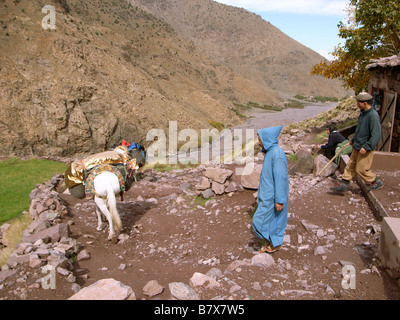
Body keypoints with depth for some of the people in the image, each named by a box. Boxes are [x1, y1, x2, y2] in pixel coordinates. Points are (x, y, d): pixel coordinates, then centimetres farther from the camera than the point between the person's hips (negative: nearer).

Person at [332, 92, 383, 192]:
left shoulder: (373, 116, -22)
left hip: (365, 149, -9)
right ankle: (343, 184, 18)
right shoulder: (363, 113, 8)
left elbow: (376, 135, -25)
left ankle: (376, 182, 19)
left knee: (361, 169, -1)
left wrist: (366, 147, -27)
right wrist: (353, 140, 22)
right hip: (357, 147, 9)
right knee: (351, 166, 11)